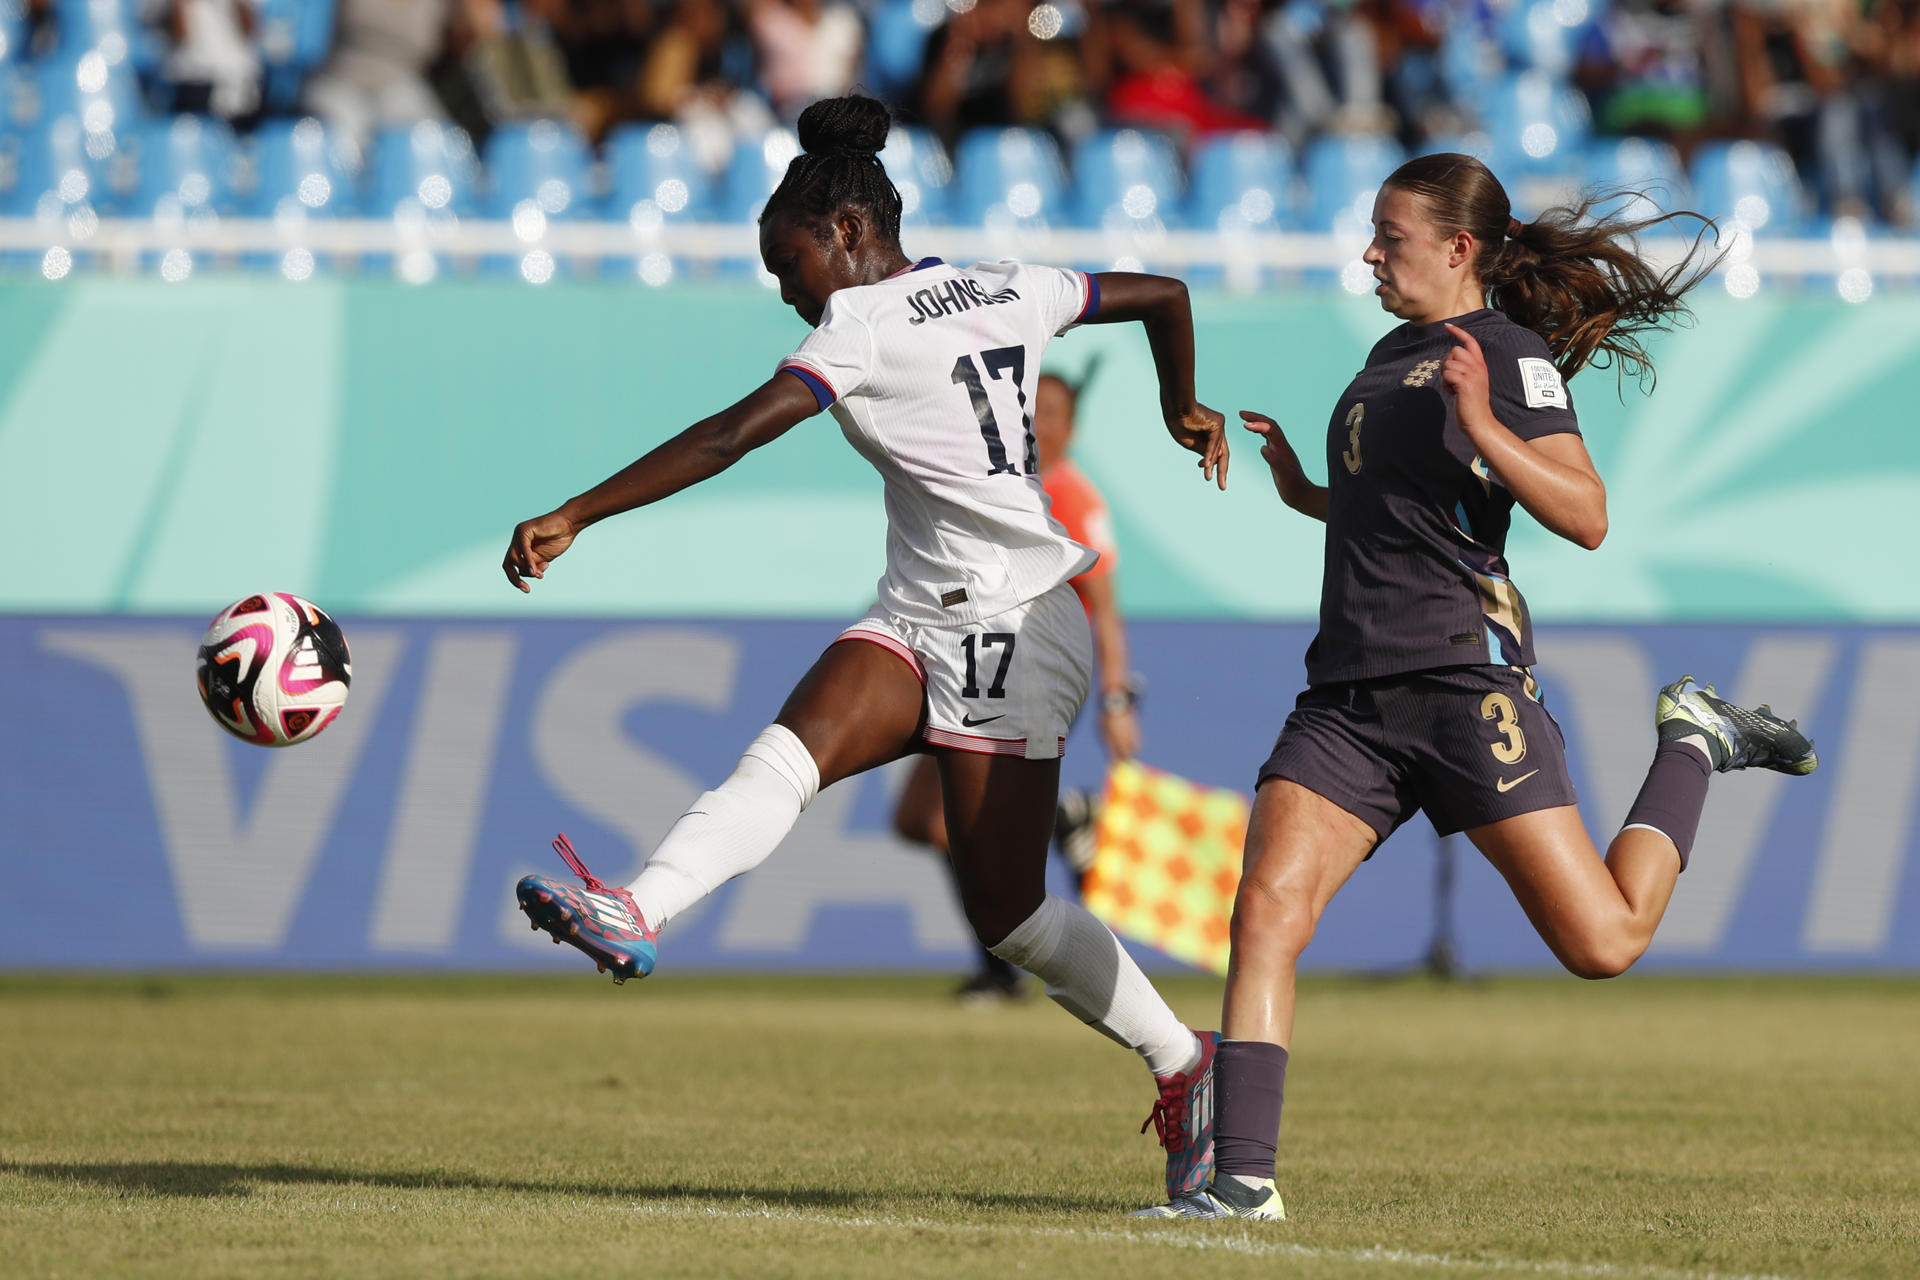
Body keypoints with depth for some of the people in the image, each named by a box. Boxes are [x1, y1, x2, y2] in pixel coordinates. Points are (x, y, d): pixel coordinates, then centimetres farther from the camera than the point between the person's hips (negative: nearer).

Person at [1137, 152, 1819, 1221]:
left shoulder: (1510, 353, -4)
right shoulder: (1392, 356, 22)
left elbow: (1586, 516, -13)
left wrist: (1484, 426, -23)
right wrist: (1306, 494, 25)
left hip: (1464, 677, -7)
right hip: (1350, 697, 7)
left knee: (1603, 943, -6)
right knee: (1267, 909, -14)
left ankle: (1694, 749, 21)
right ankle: (1243, 1180, -16)